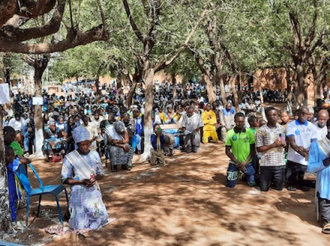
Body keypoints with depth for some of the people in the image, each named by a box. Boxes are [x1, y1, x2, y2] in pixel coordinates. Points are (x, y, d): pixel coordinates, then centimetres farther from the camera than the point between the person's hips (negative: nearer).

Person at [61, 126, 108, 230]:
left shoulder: (94, 154, 2)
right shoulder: (70, 158, -9)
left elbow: (101, 173, 8)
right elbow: (65, 179, -8)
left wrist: (95, 178, -15)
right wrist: (80, 181, -22)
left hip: (94, 192, 4)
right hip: (79, 193, -3)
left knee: (101, 219, -4)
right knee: (80, 226, -5)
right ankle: (71, 212, 25)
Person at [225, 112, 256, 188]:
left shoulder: (249, 132, -9)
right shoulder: (230, 133, -9)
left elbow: (253, 150, -4)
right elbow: (227, 151, -4)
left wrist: (245, 163, -14)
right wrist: (237, 162, -12)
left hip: (247, 163, 0)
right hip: (234, 163, 0)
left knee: (252, 183, 1)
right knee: (231, 185, 4)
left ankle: (245, 175, 34)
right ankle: (236, 174, 36)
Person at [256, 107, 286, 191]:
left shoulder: (282, 129, 3)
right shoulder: (261, 130, -8)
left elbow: (285, 143, 12)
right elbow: (259, 149, -8)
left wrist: (283, 143, -8)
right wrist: (273, 145, -15)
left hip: (280, 163, 3)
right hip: (266, 164, -2)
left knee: (279, 187, 12)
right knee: (264, 188, 7)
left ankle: (273, 180, 43)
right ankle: (269, 180, 39)